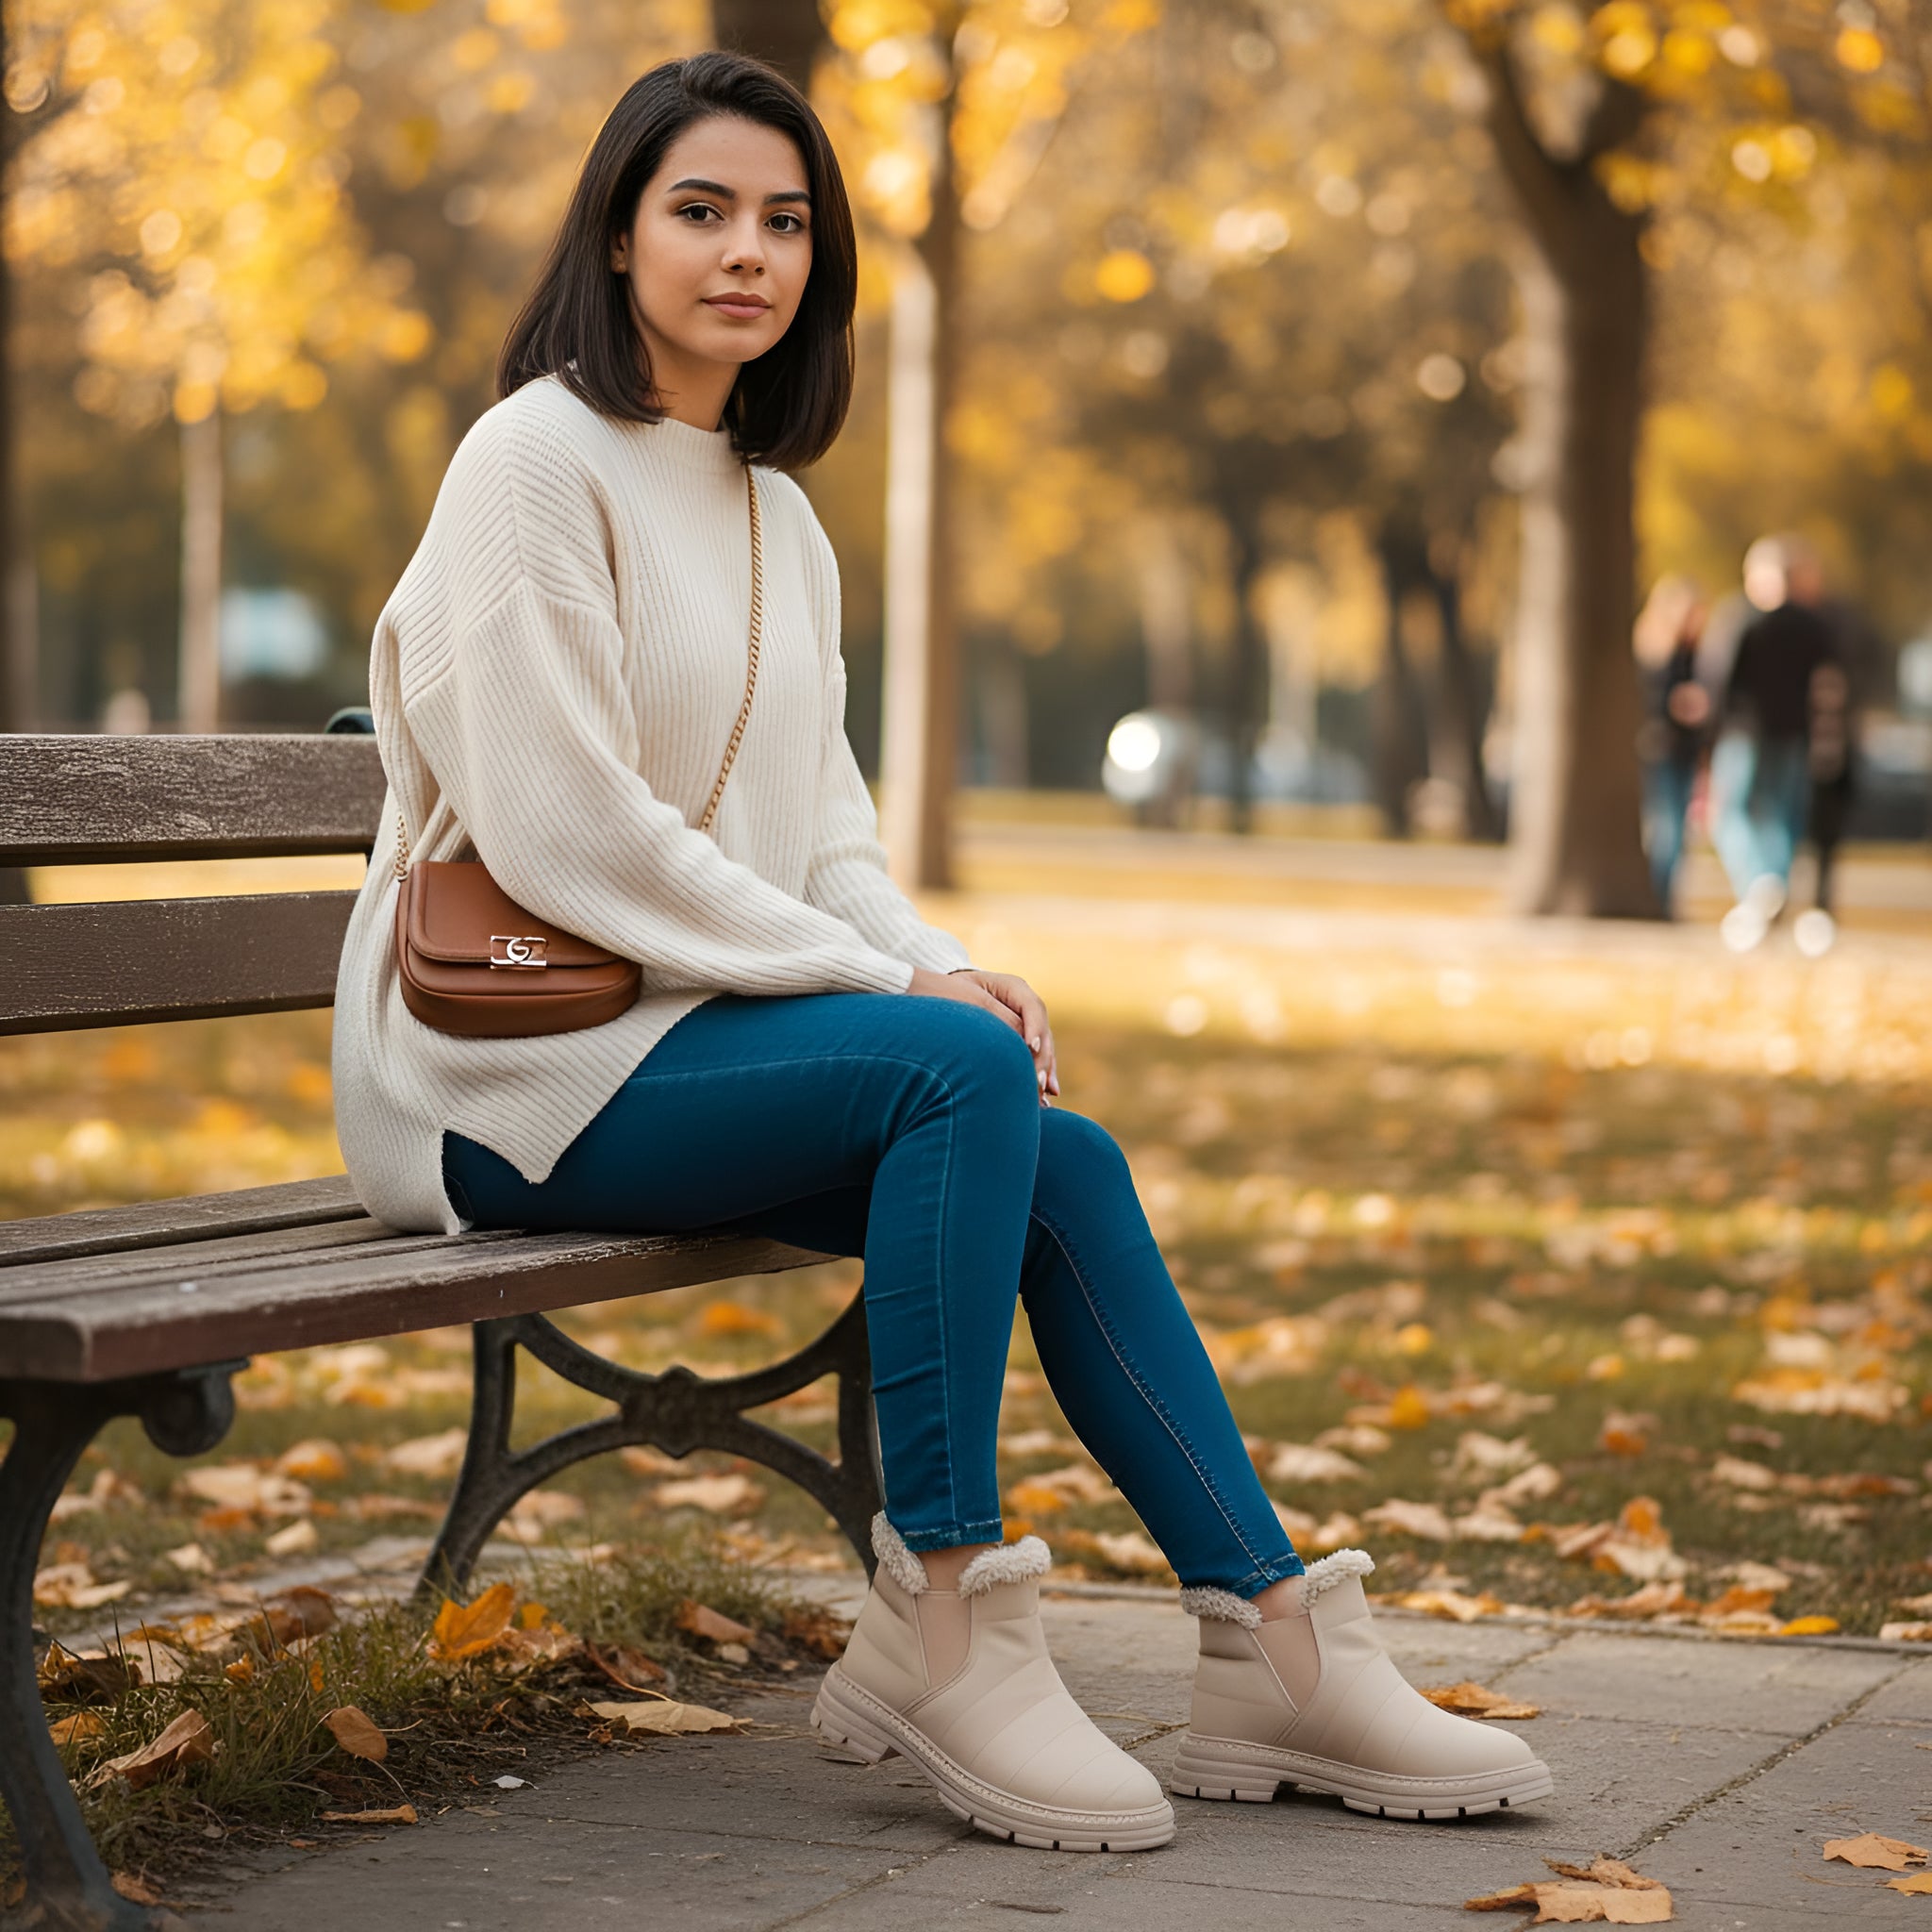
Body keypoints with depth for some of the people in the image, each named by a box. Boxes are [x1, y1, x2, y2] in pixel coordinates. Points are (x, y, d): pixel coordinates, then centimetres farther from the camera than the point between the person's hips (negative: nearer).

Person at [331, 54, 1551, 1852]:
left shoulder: (778, 518, 17)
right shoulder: (538, 460, -9)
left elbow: (816, 827, 16)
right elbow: (560, 830, -18)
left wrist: (937, 963, -7)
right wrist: (892, 985, -17)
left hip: (701, 1025, 8)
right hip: (511, 1062, -7)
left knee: (1067, 1166, -11)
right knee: (965, 1070, -27)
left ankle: (1275, 1651, -8)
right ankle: (938, 1622, -22)